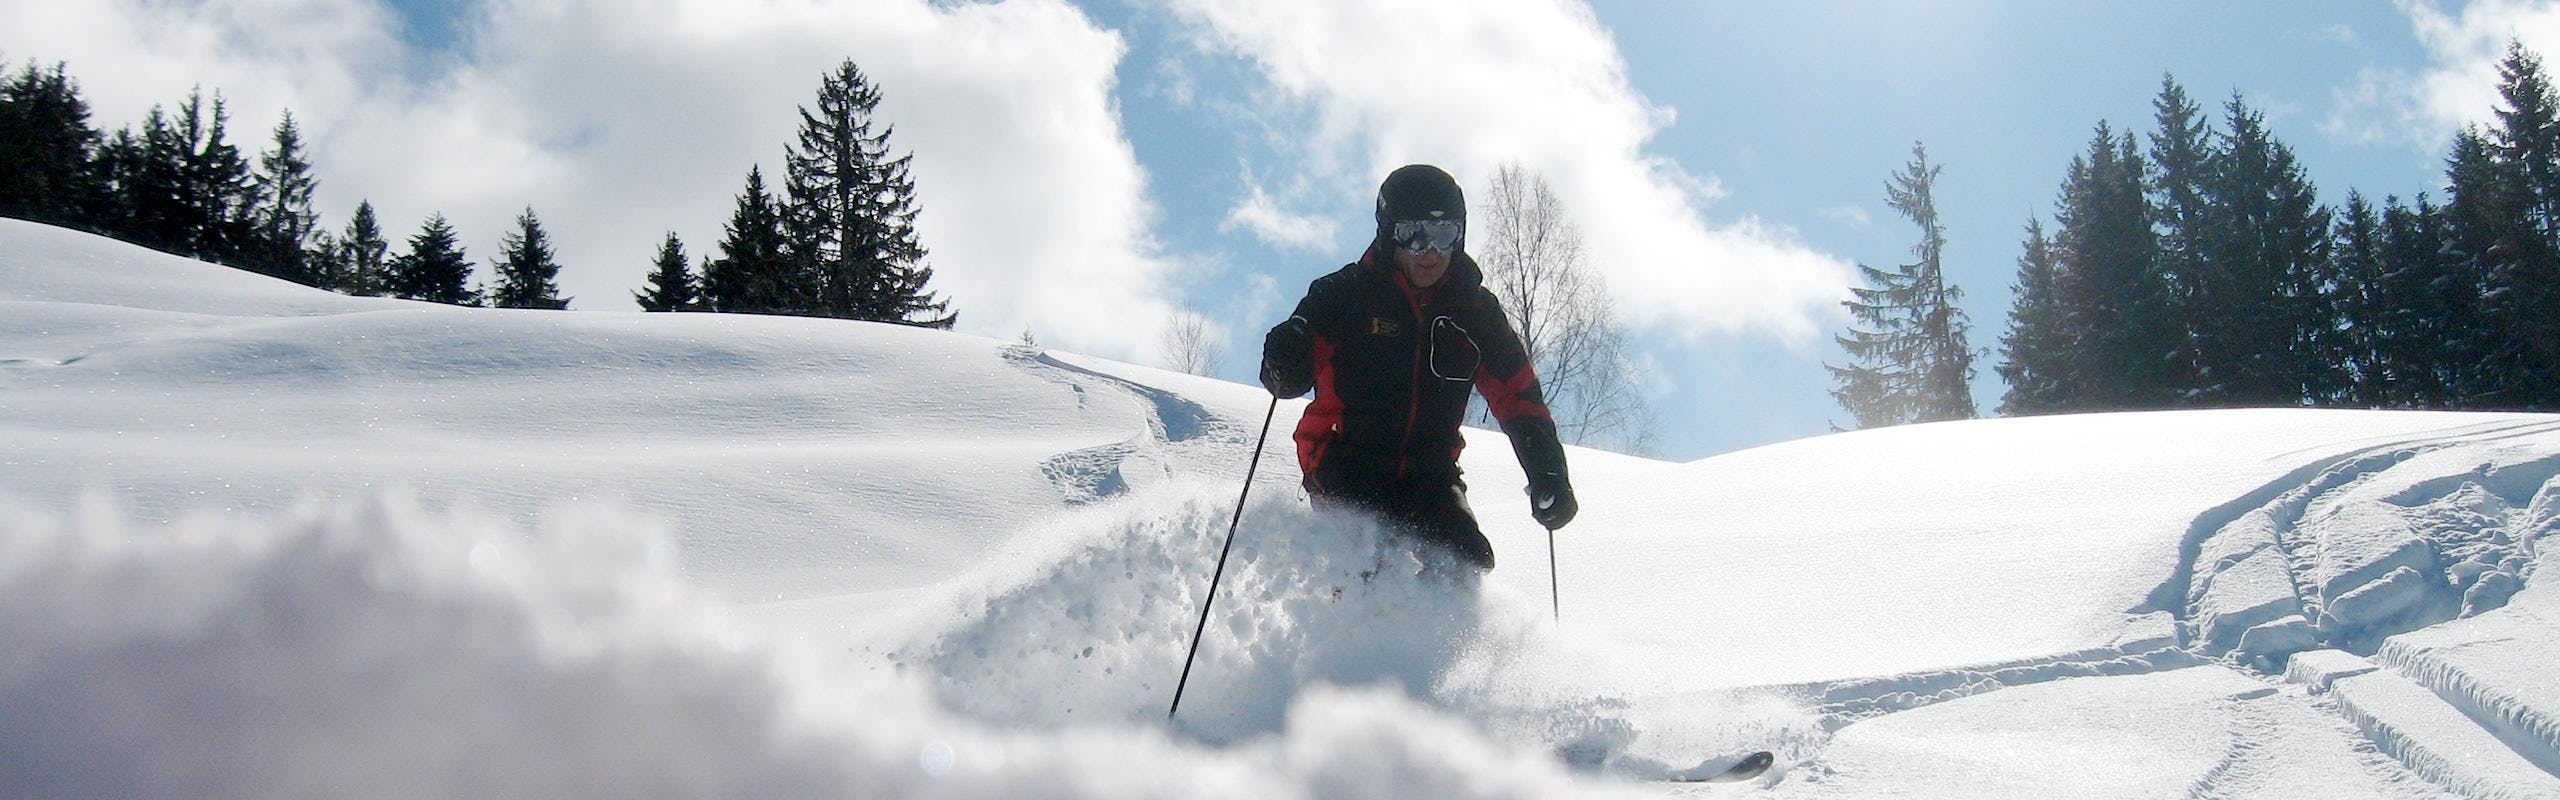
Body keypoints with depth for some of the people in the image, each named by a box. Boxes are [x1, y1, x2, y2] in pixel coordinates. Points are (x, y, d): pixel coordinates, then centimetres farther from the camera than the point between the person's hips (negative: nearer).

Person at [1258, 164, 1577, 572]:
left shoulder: (1476, 312, 9)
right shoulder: (1346, 295, -1)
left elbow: (1519, 398, 13)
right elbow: (1285, 380, 0)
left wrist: (1549, 476, 1)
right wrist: (1285, 362, -26)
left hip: (1428, 476, 4)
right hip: (1345, 469, -3)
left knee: (1469, 561, -18)